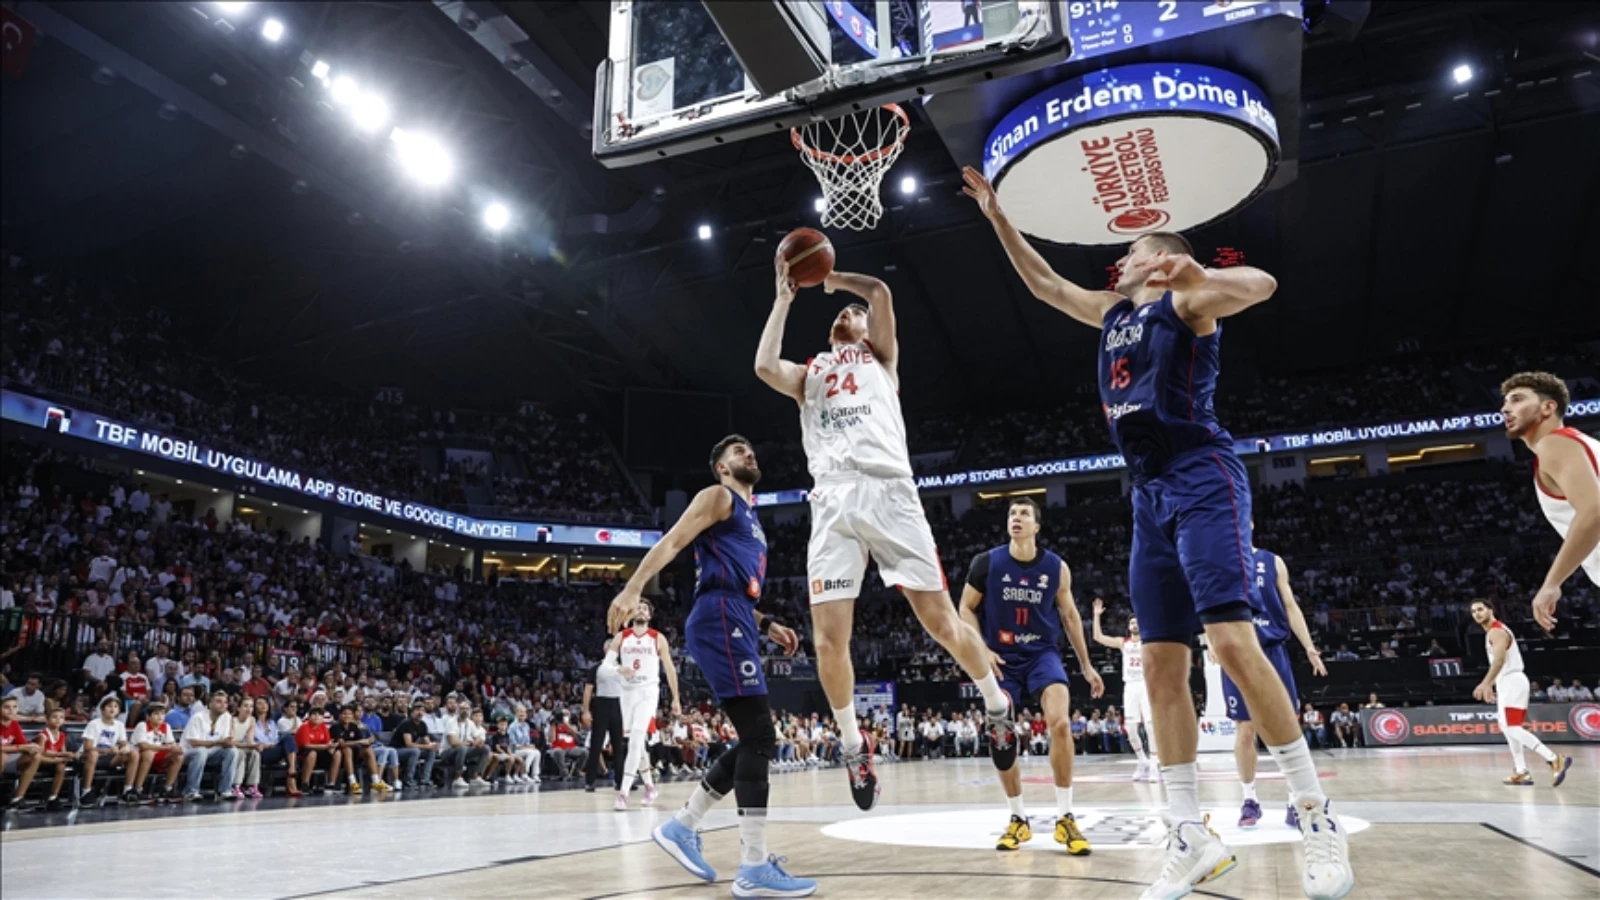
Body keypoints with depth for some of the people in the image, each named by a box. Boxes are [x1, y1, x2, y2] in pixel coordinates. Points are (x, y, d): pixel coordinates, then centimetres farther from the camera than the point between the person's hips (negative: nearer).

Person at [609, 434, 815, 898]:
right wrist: (633, 589, -22)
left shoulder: (750, 517, 30)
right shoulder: (718, 497, 4)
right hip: (720, 621, -10)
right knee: (759, 737, -14)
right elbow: (671, 542, -9)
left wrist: (768, 625, 22)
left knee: (756, 741, 10)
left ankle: (681, 826, 19)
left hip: (737, 624, 10)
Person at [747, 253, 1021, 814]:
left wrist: (830, 275, 22)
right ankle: (853, 744, 15)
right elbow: (764, 367, 5)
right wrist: (786, 296, 13)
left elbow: (881, 293, 6)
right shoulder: (808, 375, 28)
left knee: (942, 621, -3)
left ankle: (996, 703, 23)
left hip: (888, 492, -2)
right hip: (832, 504, 2)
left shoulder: (881, 358, 23)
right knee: (828, 639, -6)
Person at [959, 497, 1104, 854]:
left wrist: (1086, 665, 10)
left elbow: (1069, 615, 8)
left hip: (1043, 654, 0)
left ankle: (1064, 818, -8)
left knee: (1060, 723, -21)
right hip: (1002, 658, 1)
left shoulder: (1057, 568, -3)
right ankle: (1018, 820, 18)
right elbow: (966, 608, 2)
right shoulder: (986, 563, -7)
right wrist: (982, 650, -11)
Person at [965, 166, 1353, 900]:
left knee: (1232, 642, -17)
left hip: (1202, 479, -7)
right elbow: (1042, 282, 30)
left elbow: (1261, 284, -17)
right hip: (1150, 495, 7)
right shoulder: (1113, 312, 22)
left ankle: (1318, 818, -6)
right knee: (1160, 667, 1)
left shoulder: (1187, 301, 1)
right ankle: (1190, 836, 6)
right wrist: (996, 213, 30)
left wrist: (1191, 269, -25)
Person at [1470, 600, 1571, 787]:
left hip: (1511, 682, -11)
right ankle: (1521, 773, 14)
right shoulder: (1494, 631, 19)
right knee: (1508, 728, 13)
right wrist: (1490, 686, 29)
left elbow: (1499, 659, -28)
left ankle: (1555, 760, -21)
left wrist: (1485, 683, -35)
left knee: (1512, 728, -16)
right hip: (1507, 683, 11)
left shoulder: (1496, 631, -13)